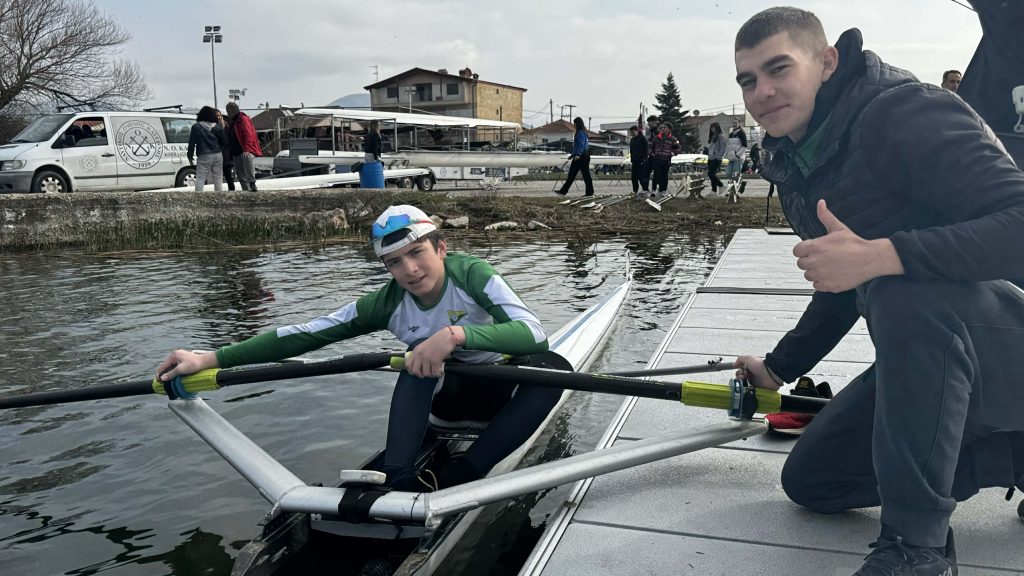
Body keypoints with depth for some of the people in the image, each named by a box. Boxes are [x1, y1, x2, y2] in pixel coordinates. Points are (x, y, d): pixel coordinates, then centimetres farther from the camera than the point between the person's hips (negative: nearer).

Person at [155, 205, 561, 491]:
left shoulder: (471, 274, -26)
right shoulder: (387, 304, -16)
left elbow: (535, 334, -39)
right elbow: (305, 334, -20)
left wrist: (455, 334, -53)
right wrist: (209, 359, -25)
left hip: (498, 390, -2)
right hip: (444, 392, 2)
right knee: (421, 354, -30)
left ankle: (462, 477, -35)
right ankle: (399, 481, -36)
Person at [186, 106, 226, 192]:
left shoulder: (196, 127, -2)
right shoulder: (217, 127, 4)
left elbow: (192, 143, -2)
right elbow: (225, 142, 3)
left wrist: (190, 156, 4)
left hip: (203, 156, -2)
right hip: (218, 155, 3)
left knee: (200, 179, 0)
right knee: (217, 178, 10)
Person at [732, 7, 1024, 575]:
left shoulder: (907, 113, -20)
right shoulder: (795, 165, 7)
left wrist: (883, 254, -42)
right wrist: (780, 367, 21)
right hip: (921, 362, 9)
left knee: (906, 289, -40)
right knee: (810, 478, 7)